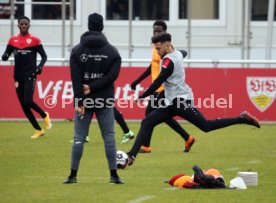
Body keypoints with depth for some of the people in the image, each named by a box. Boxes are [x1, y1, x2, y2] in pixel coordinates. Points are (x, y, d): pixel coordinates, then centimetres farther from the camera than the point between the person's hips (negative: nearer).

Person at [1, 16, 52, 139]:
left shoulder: (34, 40, -1)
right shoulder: (13, 40, 9)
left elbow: (44, 56, 4)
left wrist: (40, 66, -14)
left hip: (30, 76, -5)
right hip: (18, 77, 5)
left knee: (28, 101, -19)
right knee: (23, 105, 4)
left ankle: (44, 116, 10)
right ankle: (38, 130, 15)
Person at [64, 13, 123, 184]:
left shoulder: (77, 50, -1)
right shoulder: (112, 51, 1)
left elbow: (76, 78, -7)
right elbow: (113, 75, -10)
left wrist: (79, 102, -9)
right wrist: (93, 87, -9)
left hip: (84, 101, 0)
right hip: (105, 101, 0)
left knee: (79, 137, 3)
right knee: (109, 137, 3)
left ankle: (73, 175, 1)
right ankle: (114, 175, -1)